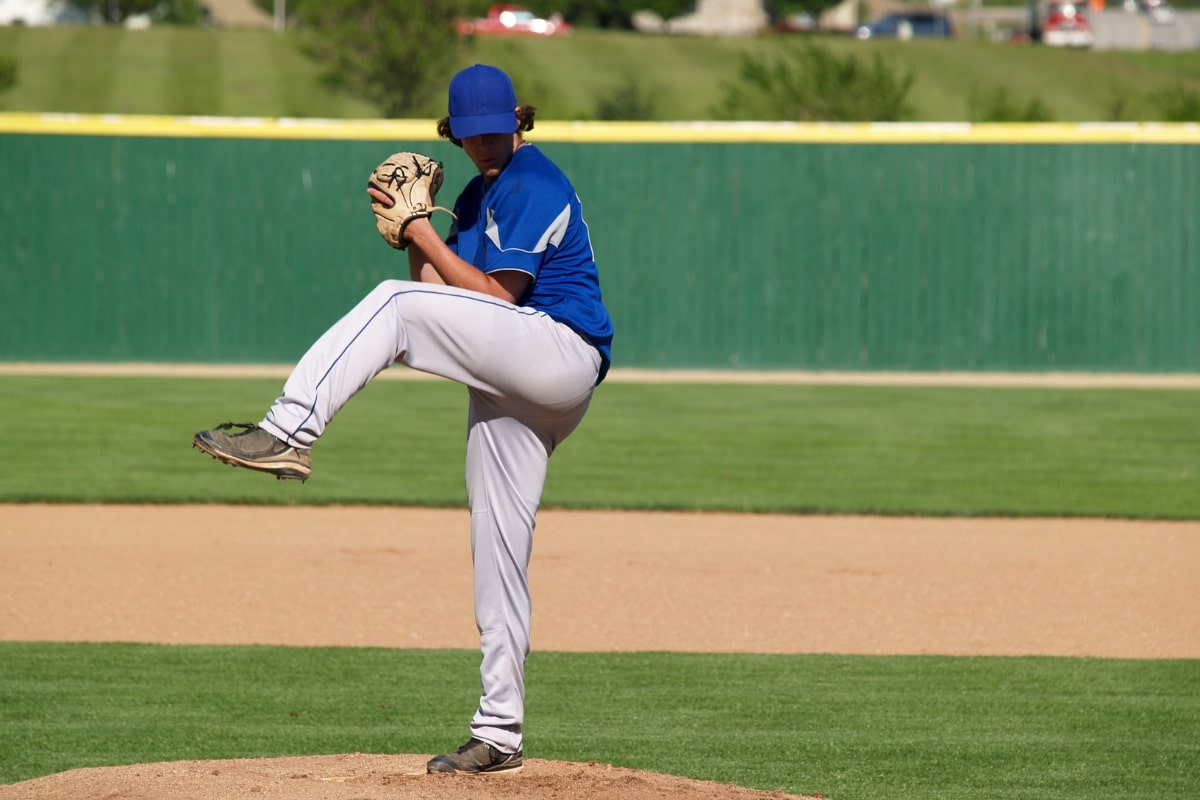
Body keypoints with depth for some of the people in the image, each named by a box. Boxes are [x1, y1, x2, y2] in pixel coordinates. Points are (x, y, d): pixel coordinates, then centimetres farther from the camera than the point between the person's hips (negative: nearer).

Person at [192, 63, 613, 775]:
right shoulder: (478, 195, 23)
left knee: (392, 306, -22)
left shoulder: (536, 183, -5)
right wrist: (410, 228, 4)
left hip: (560, 350, -9)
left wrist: (426, 235, -9)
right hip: (510, 385, 9)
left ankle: (289, 432, -31)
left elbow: (498, 297, -12)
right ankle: (500, 733, 10)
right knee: (498, 550, 7)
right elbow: (442, 294, 16)